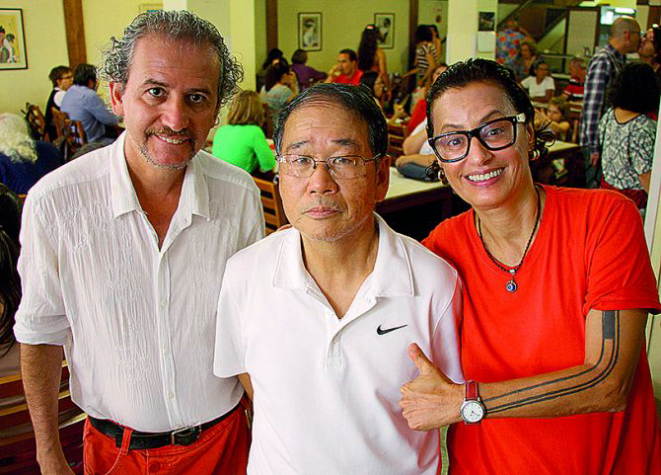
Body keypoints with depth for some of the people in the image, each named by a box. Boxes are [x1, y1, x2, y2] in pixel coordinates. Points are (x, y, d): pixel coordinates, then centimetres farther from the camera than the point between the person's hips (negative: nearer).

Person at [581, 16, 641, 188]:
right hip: (599, 141, -9)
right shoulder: (603, 61, -13)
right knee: (596, 188, -4)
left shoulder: (619, 61, 16)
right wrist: (594, 146, -22)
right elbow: (592, 106, -20)